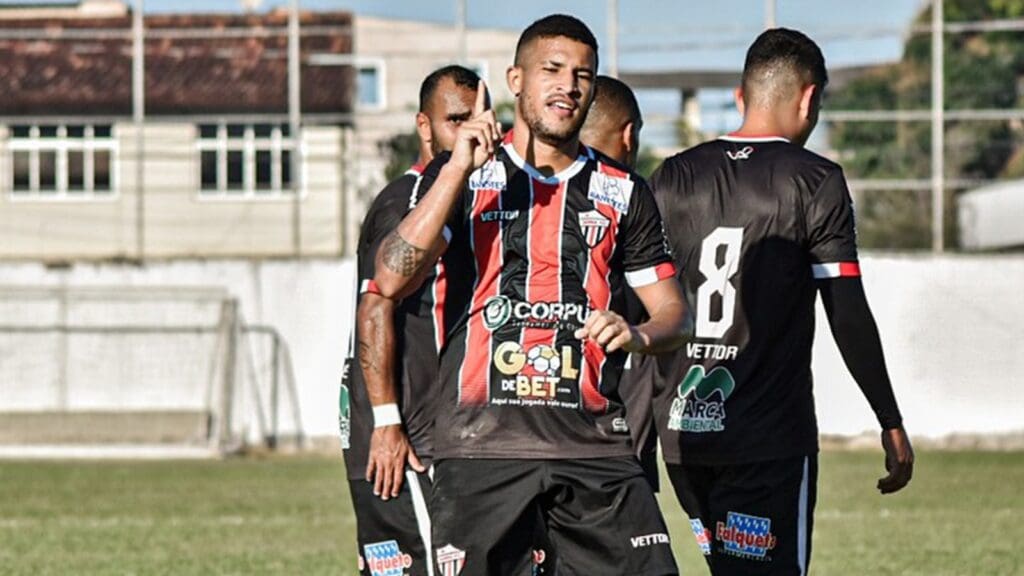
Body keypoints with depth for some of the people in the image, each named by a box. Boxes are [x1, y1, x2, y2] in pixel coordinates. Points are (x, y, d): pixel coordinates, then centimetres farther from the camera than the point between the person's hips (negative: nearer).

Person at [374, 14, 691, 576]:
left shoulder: (623, 193, 14)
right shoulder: (458, 176, 7)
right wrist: (458, 170, -14)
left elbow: (674, 311, 17)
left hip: (593, 442, 2)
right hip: (481, 442, -2)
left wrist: (638, 335, -7)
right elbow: (392, 280, -8)